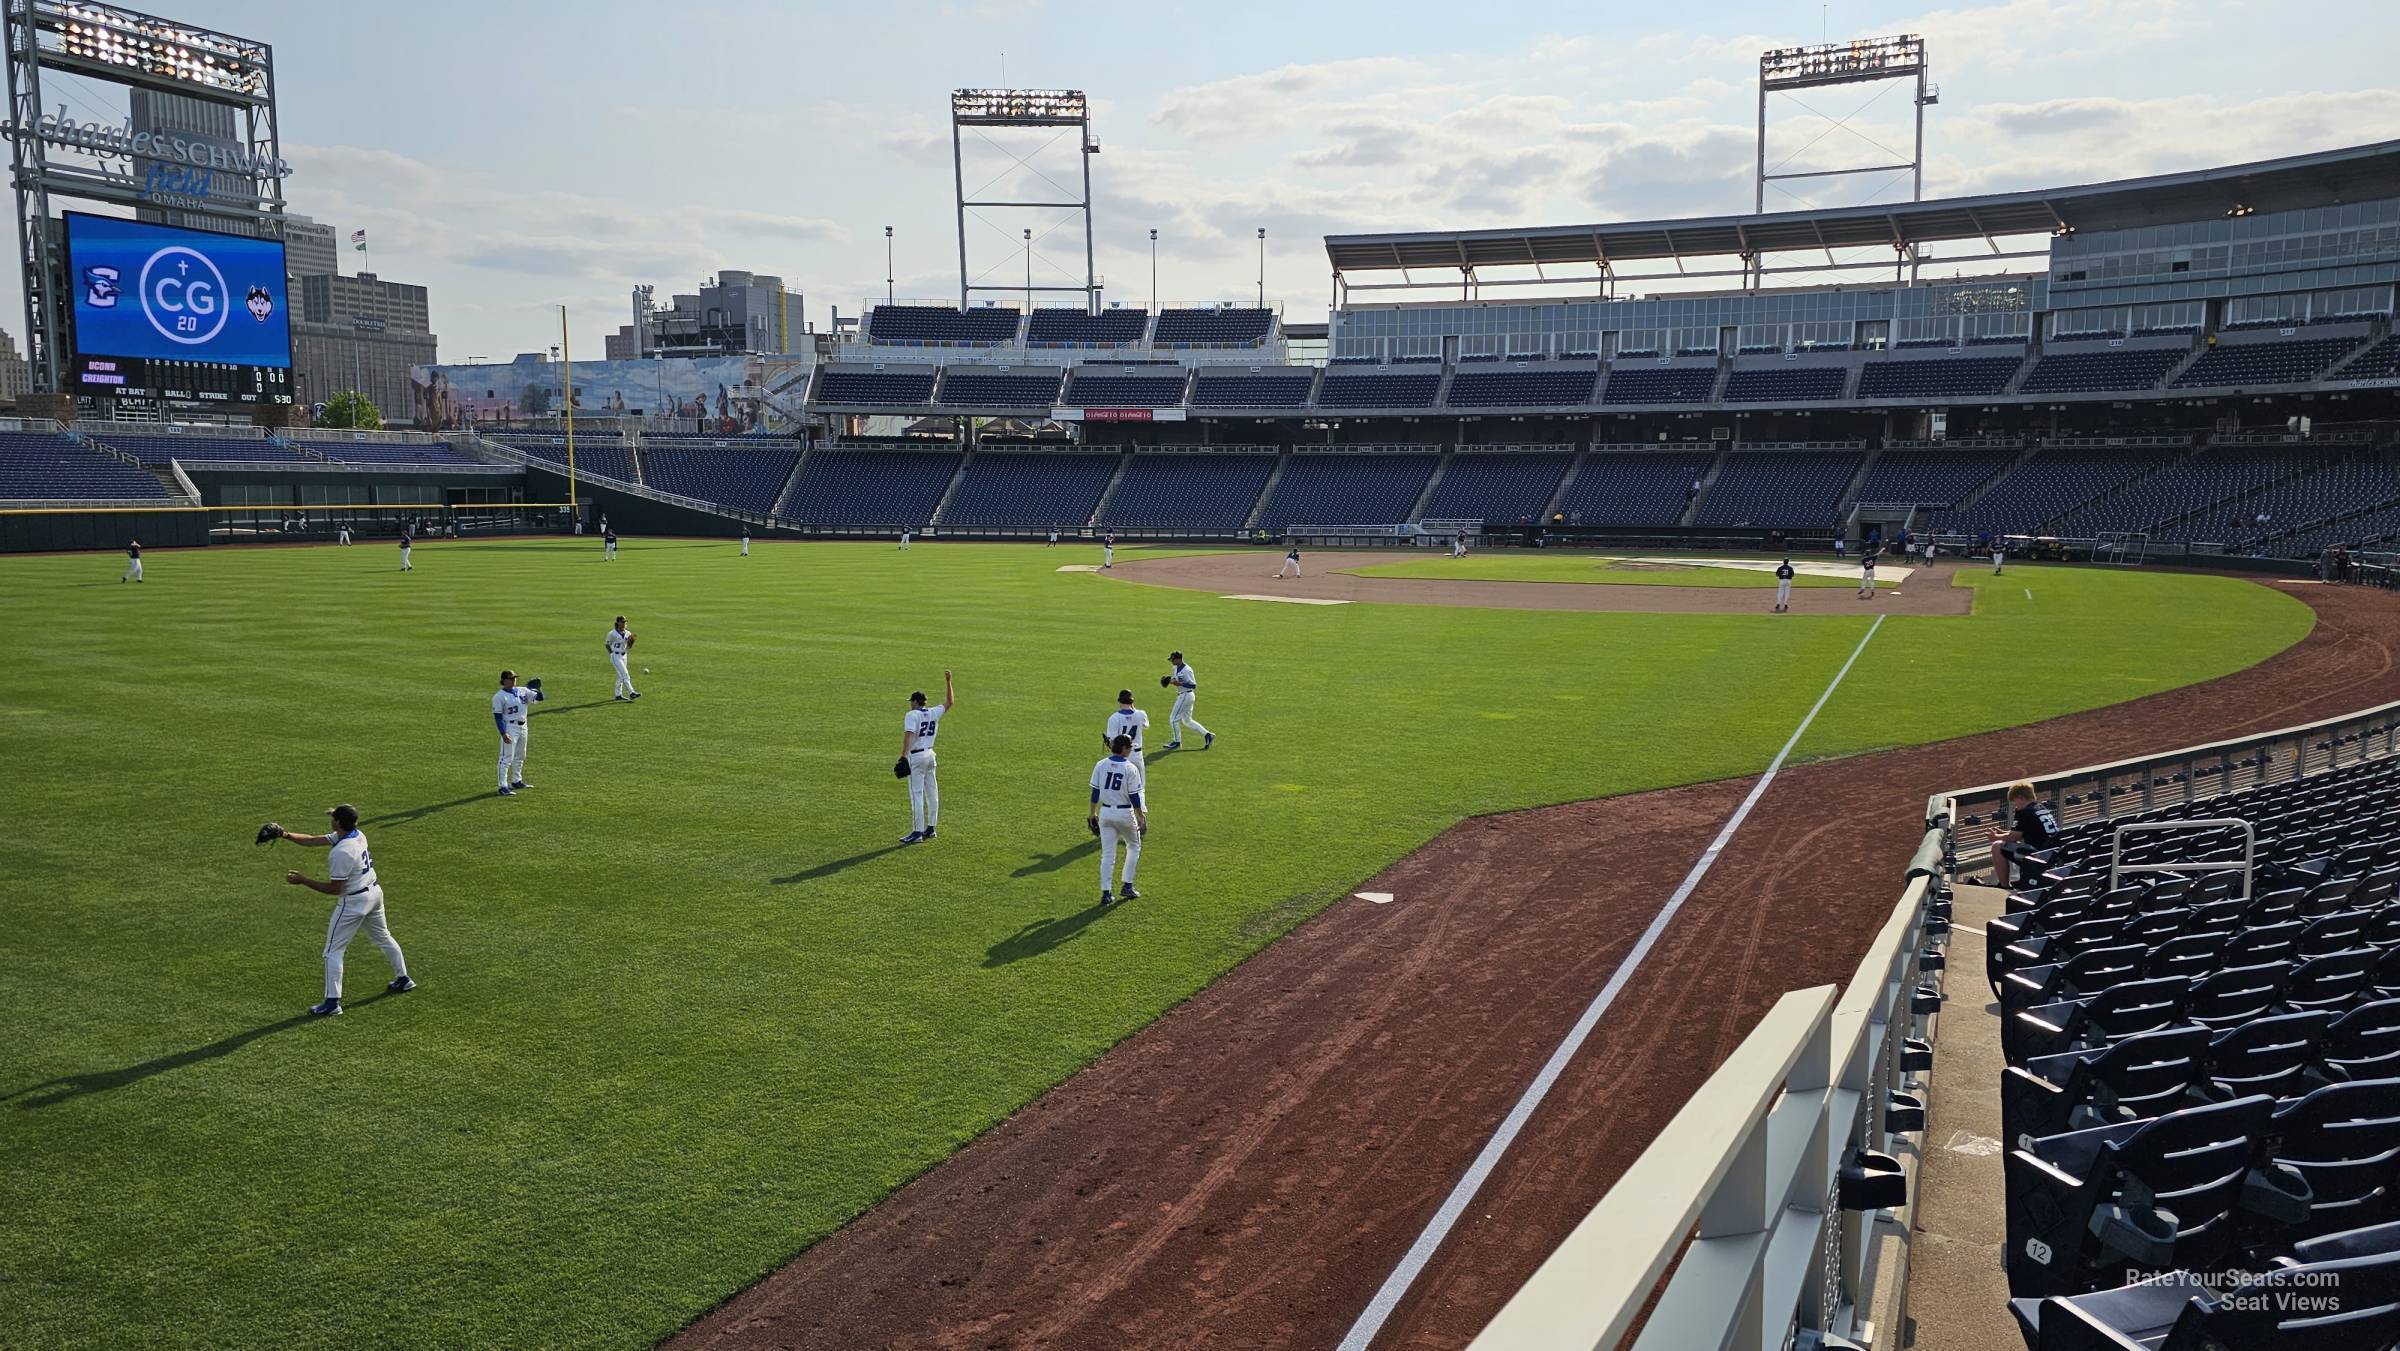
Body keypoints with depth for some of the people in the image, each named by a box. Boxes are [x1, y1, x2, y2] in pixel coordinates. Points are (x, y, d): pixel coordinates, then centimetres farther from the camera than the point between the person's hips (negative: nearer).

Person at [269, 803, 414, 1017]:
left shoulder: (340, 853, -27)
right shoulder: (357, 836, -1)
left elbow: (334, 889, -22)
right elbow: (313, 841, 4)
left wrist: (303, 881, -18)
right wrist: (285, 834, -5)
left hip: (353, 902, -9)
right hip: (374, 893, 9)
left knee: (333, 951, 1)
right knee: (383, 937, 25)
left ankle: (332, 1003, 1)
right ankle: (403, 980, 38)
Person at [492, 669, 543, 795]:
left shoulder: (523, 690, 7)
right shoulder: (499, 697, -11)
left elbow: (539, 698, 9)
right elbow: (498, 716, -14)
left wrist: (538, 690, -13)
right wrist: (503, 734, -22)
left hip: (522, 727, 7)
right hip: (510, 728, -7)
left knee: (520, 756, 19)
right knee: (507, 758, -9)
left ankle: (517, 781, 33)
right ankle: (503, 787, -10)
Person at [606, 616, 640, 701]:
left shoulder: (628, 633, 4)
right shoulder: (612, 634, -12)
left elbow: (629, 647, 9)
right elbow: (607, 645, -1)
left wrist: (631, 640, -9)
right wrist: (612, 653, -7)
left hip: (624, 656, 7)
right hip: (615, 656, -7)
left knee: (620, 676, 13)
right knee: (625, 674, -16)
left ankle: (618, 695, 23)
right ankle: (631, 693, -23)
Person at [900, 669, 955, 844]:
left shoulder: (912, 715, -11)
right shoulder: (934, 713, 7)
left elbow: (909, 735, -25)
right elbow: (950, 702, 21)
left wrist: (903, 756, -31)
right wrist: (948, 681, 21)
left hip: (916, 757, -7)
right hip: (930, 755, 8)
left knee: (916, 794, -7)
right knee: (931, 792, 13)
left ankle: (918, 833, -8)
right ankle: (931, 828, 20)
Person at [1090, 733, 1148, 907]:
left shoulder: (1101, 765, -1)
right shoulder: (1131, 768, -13)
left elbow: (1095, 792, 3)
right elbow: (1134, 797, -13)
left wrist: (1093, 813, 13)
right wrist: (1141, 817, -5)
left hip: (1105, 812, 4)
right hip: (1125, 813, -3)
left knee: (1107, 854, 9)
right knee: (1134, 847, 19)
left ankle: (1106, 893, 6)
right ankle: (1127, 886, 16)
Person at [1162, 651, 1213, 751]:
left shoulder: (1186, 670, -21)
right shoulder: (1176, 669, 8)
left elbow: (1193, 685, -23)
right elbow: (1175, 680, 23)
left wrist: (1179, 683, -26)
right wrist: (1169, 680, 2)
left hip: (1186, 695, -10)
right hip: (1183, 696, 10)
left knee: (1173, 718, -3)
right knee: (1187, 720, 16)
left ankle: (1177, 742, 9)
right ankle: (1207, 734, 16)